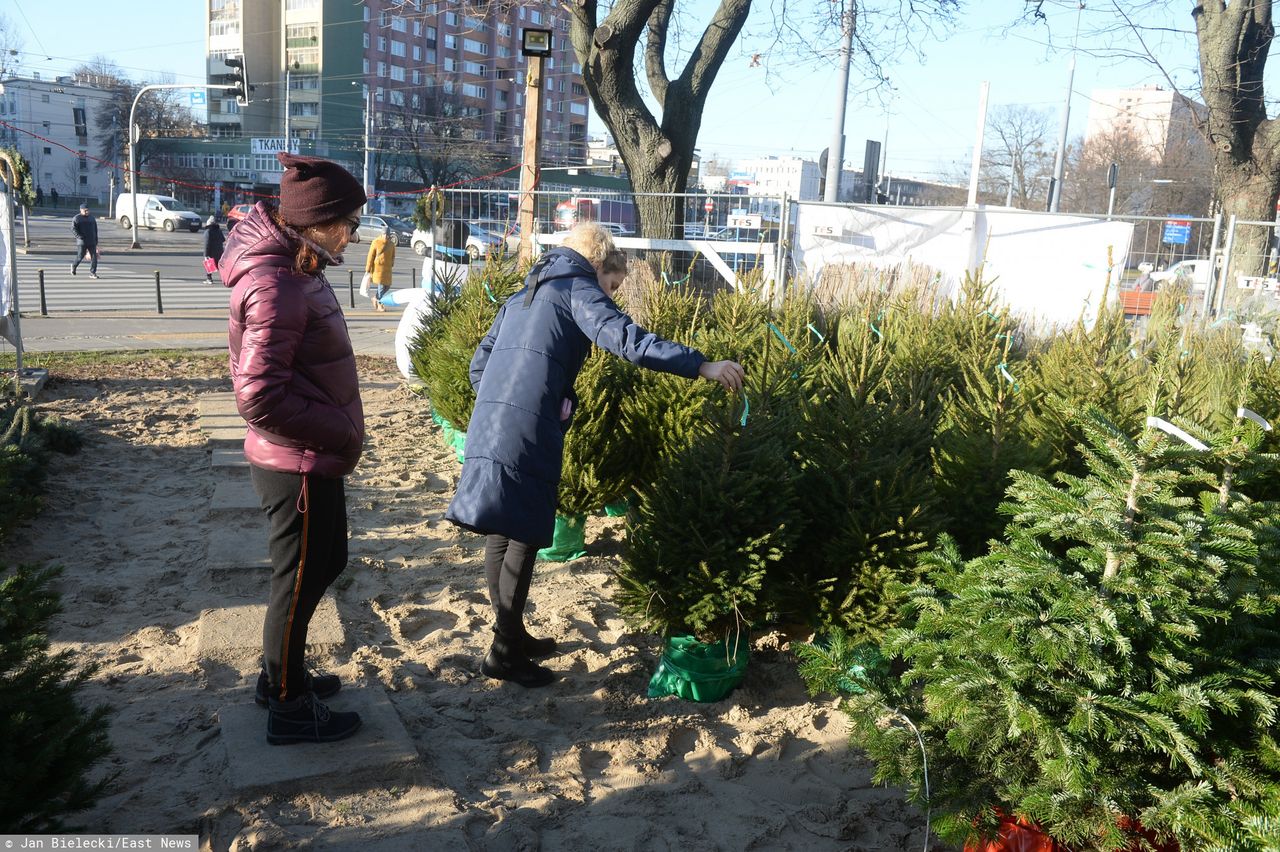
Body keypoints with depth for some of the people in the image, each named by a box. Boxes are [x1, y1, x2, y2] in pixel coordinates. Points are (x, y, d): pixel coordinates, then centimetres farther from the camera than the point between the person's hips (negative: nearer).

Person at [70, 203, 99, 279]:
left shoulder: (92, 217, 13)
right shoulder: (77, 218, -3)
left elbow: (95, 229, 18)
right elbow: (73, 229, -10)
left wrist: (96, 240, 15)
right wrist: (79, 237, -20)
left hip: (92, 242, 4)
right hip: (82, 242, -4)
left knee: (94, 257, -5)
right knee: (80, 256, 1)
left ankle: (92, 273, -1)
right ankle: (74, 265, 31)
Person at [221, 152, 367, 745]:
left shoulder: (295, 266, 7)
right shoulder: (275, 285, -24)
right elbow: (260, 397, -28)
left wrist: (340, 432, 8)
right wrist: (342, 432, -18)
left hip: (313, 457, 9)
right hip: (298, 465, -9)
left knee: (323, 565, 23)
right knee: (300, 581, 7)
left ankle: (281, 675, 41)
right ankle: (288, 708, 26)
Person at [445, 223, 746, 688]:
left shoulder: (524, 295, 25)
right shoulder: (577, 289, 1)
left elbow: (479, 364, 23)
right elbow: (626, 340, -17)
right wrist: (702, 365, -19)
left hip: (488, 426, 8)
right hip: (528, 435, -8)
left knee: (502, 531, 15)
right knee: (525, 535, 1)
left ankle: (511, 634, 29)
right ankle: (504, 652, 8)